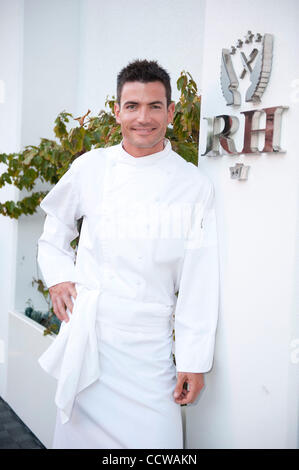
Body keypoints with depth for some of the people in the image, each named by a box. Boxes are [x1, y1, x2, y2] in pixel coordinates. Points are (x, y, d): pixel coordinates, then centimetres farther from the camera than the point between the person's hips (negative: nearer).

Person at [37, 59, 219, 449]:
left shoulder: (194, 185, -4)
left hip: (148, 345, -1)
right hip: (85, 335, 2)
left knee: (156, 438, 0)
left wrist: (194, 362, -4)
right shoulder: (90, 167, 1)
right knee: (79, 434, 13)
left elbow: (199, 284, -4)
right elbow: (55, 228, 18)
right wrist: (58, 276, 3)